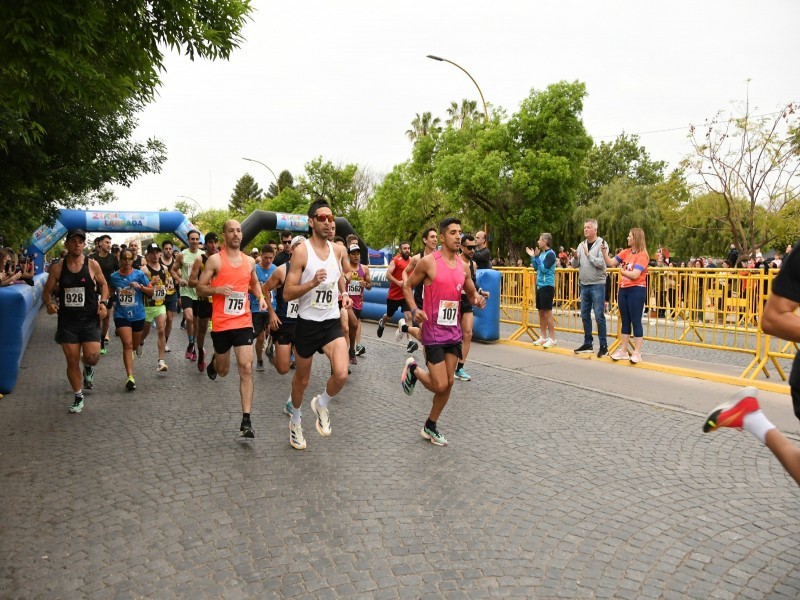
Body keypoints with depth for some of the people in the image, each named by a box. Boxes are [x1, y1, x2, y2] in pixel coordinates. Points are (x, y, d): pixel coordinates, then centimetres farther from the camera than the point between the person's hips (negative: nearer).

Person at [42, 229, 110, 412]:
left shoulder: (92, 265, -3)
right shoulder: (57, 268, 0)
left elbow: (103, 285, 10)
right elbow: (47, 291, 8)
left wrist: (103, 302, -7)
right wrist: (49, 303, -13)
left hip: (90, 319, -1)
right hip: (67, 320, 1)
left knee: (92, 357, -14)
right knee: (72, 361, 5)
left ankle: (88, 368, 25)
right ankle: (78, 397, 22)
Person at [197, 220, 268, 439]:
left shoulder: (250, 261, 7)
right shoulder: (215, 259, -5)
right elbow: (200, 289, -3)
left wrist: (261, 297, 6)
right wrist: (218, 289, -22)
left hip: (244, 322, 2)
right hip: (221, 323, -2)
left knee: (246, 368, -9)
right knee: (223, 370, 13)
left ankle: (246, 421, -7)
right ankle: (214, 362, 53)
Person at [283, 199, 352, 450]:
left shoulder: (339, 250, 2)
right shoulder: (301, 251, -11)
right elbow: (287, 294, -14)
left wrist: (345, 294, 8)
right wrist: (312, 283, -28)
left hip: (332, 322, 3)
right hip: (307, 323, -3)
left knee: (341, 374, -17)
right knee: (302, 378, 13)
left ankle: (322, 404, 16)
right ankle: (295, 421, 40)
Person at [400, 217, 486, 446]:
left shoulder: (463, 266, 6)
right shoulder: (429, 262, -10)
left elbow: (471, 292, 18)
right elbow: (407, 286, 0)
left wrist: (478, 299, -6)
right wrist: (414, 309, -16)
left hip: (454, 332, 6)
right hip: (434, 332, -6)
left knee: (448, 383, 10)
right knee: (440, 386, -9)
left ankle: (430, 427, 27)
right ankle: (413, 369, 22)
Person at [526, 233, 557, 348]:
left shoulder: (550, 254, -12)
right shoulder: (541, 253, 11)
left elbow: (544, 269, -20)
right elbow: (536, 268, 16)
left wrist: (537, 257, -14)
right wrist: (532, 257, 8)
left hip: (547, 286, -8)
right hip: (540, 285, 8)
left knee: (547, 313, -6)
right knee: (541, 313, 12)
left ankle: (552, 339, 0)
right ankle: (543, 337, 19)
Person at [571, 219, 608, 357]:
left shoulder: (601, 243, -6)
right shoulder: (581, 245, 11)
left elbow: (601, 263, -18)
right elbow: (575, 265, 8)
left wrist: (588, 254, -16)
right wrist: (575, 257, -11)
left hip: (597, 285, -6)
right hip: (584, 285, 6)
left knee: (599, 316, -6)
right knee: (585, 315, 10)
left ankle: (603, 346, 0)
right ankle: (588, 343, 20)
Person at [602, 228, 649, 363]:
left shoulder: (642, 255, -10)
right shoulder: (625, 252, 9)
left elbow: (634, 275, -18)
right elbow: (610, 263, 5)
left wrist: (621, 270, -7)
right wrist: (604, 252, -9)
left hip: (636, 290, -7)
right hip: (623, 290, 7)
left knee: (636, 321, -2)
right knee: (625, 321, 11)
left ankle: (637, 353, 5)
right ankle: (623, 351, 18)